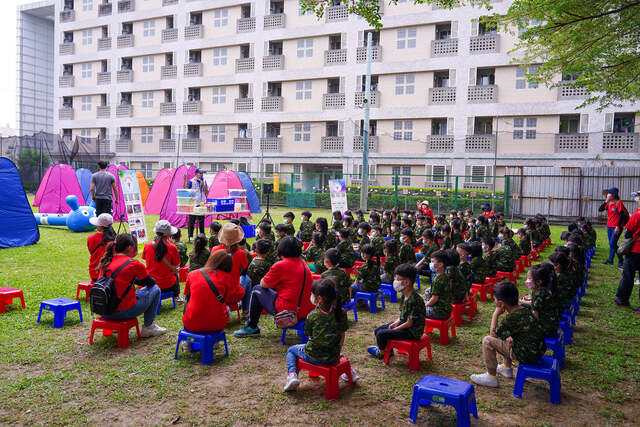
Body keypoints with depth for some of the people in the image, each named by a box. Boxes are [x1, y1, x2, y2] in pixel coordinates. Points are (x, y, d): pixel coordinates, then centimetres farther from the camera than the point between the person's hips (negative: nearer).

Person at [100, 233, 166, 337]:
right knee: (155, 289, 12)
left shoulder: (105, 261, 7)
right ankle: (148, 327, 16)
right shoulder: (134, 264, -11)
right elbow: (151, 282, 6)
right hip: (124, 312, -7)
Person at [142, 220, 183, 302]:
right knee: (175, 274, 31)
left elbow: (147, 262, 7)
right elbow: (176, 265, -6)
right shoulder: (172, 247, -20)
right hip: (167, 286, -3)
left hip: (151, 284, 3)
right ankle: (177, 296, 45)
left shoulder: (147, 246, -10)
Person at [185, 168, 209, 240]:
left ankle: (202, 234, 22)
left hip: (202, 203, 5)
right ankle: (190, 235, 5)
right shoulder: (191, 181, -3)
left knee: (201, 220, 12)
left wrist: (203, 185, -6)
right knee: (192, 220, -1)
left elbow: (207, 192, 8)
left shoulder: (204, 181, 12)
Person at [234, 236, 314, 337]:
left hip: (288, 311, -7)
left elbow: (263, 284, -1)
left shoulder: (280, 265, -13)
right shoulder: (303, 264, 8)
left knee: (257, 290, 11)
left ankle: (252, 327, 19)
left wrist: (264, 280, 22)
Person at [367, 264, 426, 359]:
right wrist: (395, 323, -3)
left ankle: (381, 353, 12)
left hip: (412, 331, -10)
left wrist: (395, 329, -14)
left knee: (381, 334, -16)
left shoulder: (415, 300, -26)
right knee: (378, 330, 9)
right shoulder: (404, 296, 3)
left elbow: (409, 323, -22)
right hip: (403, 324, 10)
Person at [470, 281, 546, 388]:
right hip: (537, 351, 9)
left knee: (488, 340, -6)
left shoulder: (512, 317, -23)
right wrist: (512, 337, 5)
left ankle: (491, 378, 4)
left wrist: (496, 314, -5)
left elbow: (493, 334, -12)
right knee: (506, 337, 29)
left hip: (528, 355, -9)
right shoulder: (524, 309, 3)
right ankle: (507, 368, 35)